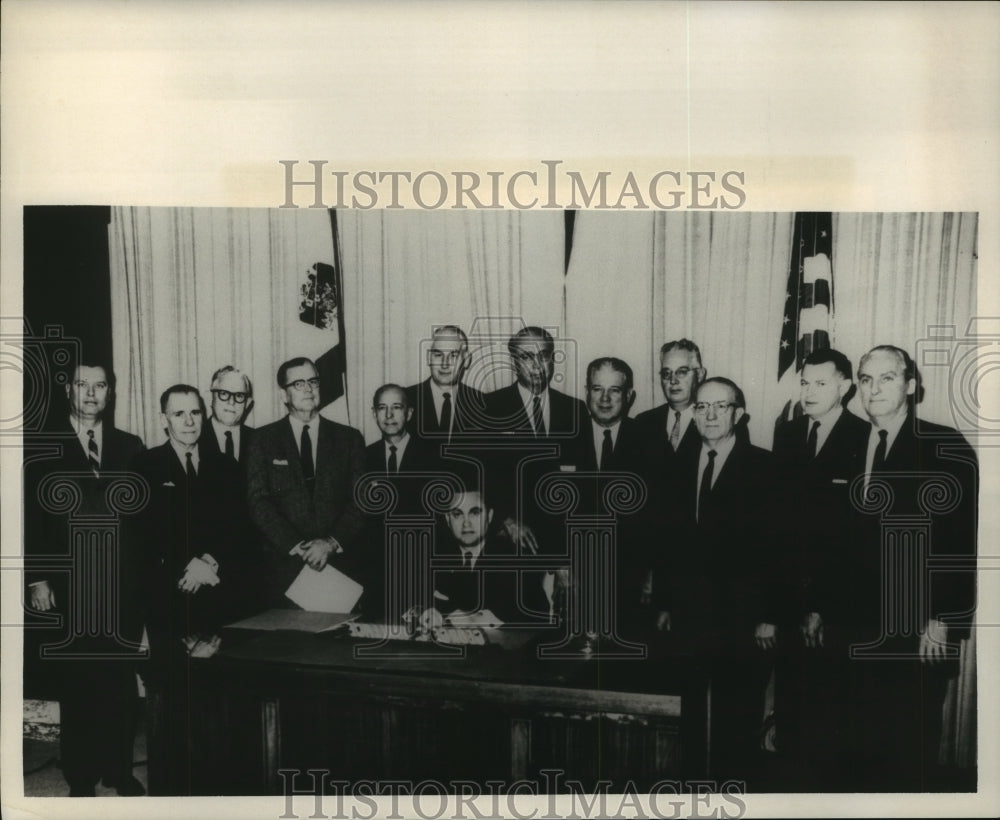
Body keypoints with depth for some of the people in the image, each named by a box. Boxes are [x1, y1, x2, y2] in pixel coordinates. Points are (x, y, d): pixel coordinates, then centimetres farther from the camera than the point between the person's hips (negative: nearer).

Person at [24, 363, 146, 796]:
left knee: (122, 682, 4)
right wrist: (37, 579, -4)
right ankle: (81, 778, 17)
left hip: (123, 585, 2)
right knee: (76, 685, 4)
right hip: (69, 587, -2)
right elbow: (32, 517, 2)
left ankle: (120, 770, 18)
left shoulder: (130, 447, 11)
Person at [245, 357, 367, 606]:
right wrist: (296, 546, -12)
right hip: (286, 567, -1)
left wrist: (332, 543, -12)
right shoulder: (264, 439, 8)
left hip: (342, 564, 1)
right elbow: (258, 502, -1)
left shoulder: (349, 438, 10)